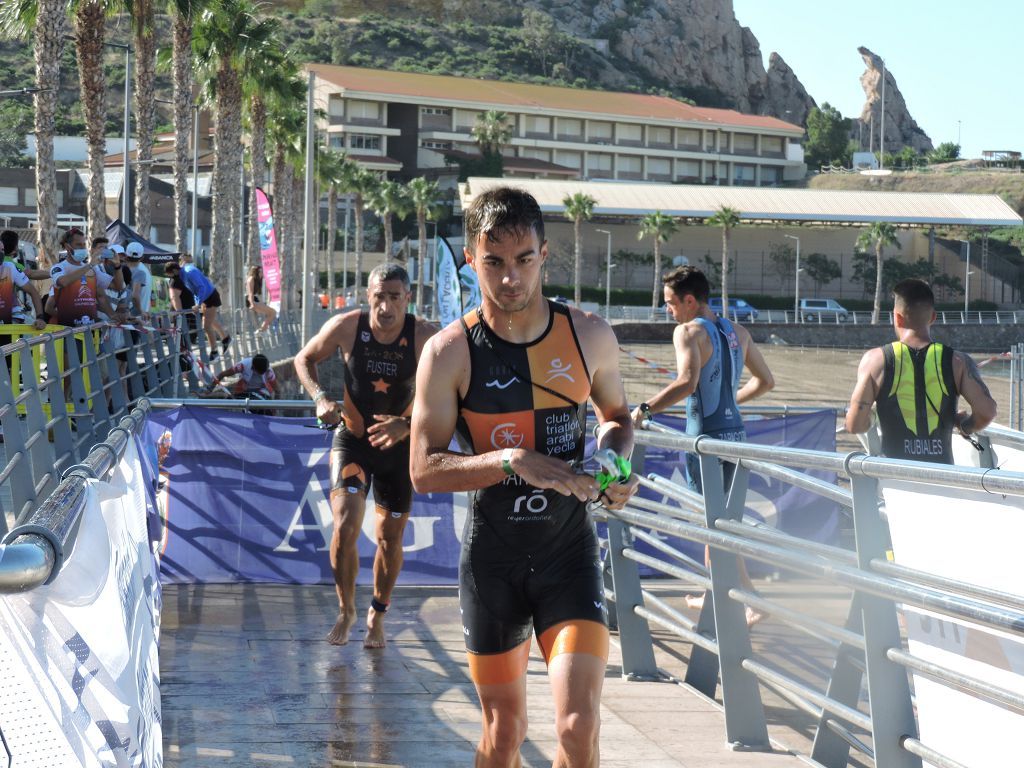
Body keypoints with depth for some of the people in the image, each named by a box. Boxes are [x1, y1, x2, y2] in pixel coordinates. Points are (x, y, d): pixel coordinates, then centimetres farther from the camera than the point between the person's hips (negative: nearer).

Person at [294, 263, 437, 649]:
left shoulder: (425, 337, -20)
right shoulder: (346, 327, -17)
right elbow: (304, 359, 1)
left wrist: (406, 425, -37)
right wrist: (320, 398, -16)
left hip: (399, 444, 1)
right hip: (351, 440, -1)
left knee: (390, 536, 10)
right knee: (345, 526, -17)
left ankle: (377, 616, 33)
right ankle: (346, 610, 7)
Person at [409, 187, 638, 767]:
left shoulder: (590, 337, -3)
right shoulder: (450, 352, -9)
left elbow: (618, 414, 16)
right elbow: (424, 470, -11)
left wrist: (614, 459, -6)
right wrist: (513, 462, -24)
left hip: (570, 551, 1)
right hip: (492, 556, 0)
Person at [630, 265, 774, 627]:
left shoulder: (688, 331, -13)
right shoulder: (737, 332, 10)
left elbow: (687, 382, -29)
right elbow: (765, 381, 17)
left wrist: (644, 409, -25)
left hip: (705, 436, -8)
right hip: (735, 431, 8)